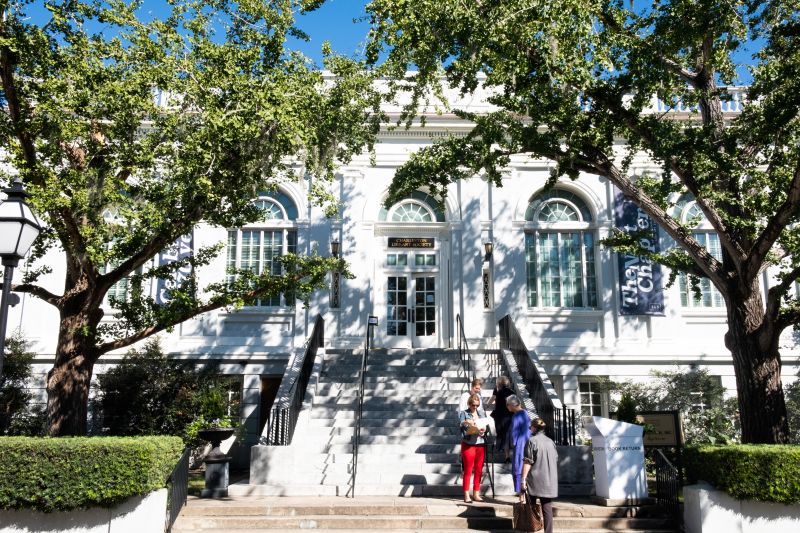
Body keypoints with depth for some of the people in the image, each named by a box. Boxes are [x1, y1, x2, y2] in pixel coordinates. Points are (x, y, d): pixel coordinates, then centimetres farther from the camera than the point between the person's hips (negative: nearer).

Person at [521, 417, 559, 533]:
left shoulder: (532, 441, -8)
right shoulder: (551, 442, 9)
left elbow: (527, 462, -12)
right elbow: (556, 460, 16)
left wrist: (523, 478, -9)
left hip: (535, 480, -4)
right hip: (550, 481, 4)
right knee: (547, 508, 5)